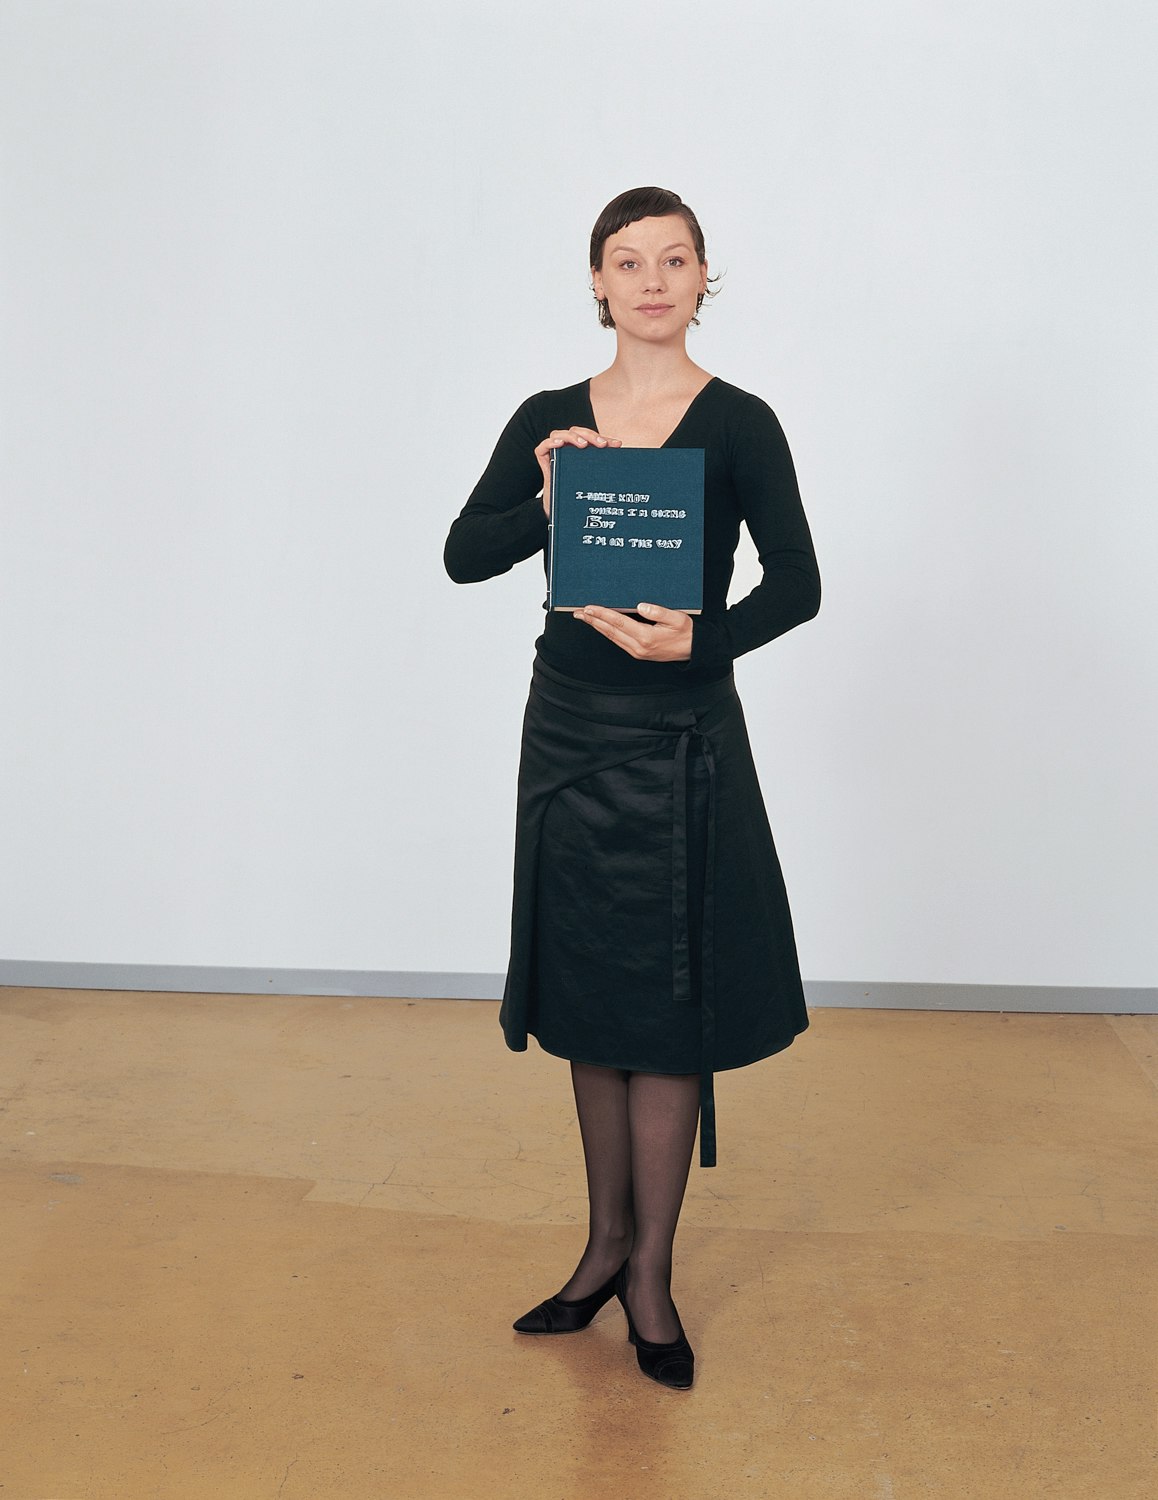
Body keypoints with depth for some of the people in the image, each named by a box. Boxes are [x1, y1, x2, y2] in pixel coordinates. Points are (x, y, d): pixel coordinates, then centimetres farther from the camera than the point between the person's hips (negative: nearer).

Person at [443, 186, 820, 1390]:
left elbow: (796, 583, -8)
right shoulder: (547, 421, 5)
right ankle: (606, 1245, 28)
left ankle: (650, 1272, 17)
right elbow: (464, 555, -2)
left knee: (667, 1011, 2)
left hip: (681, 742, -3)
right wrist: (548, 506, -20)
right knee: (587, 996, 12)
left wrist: (700, 639, -24)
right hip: (569, 729, 3)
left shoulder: (738, 425, -3)